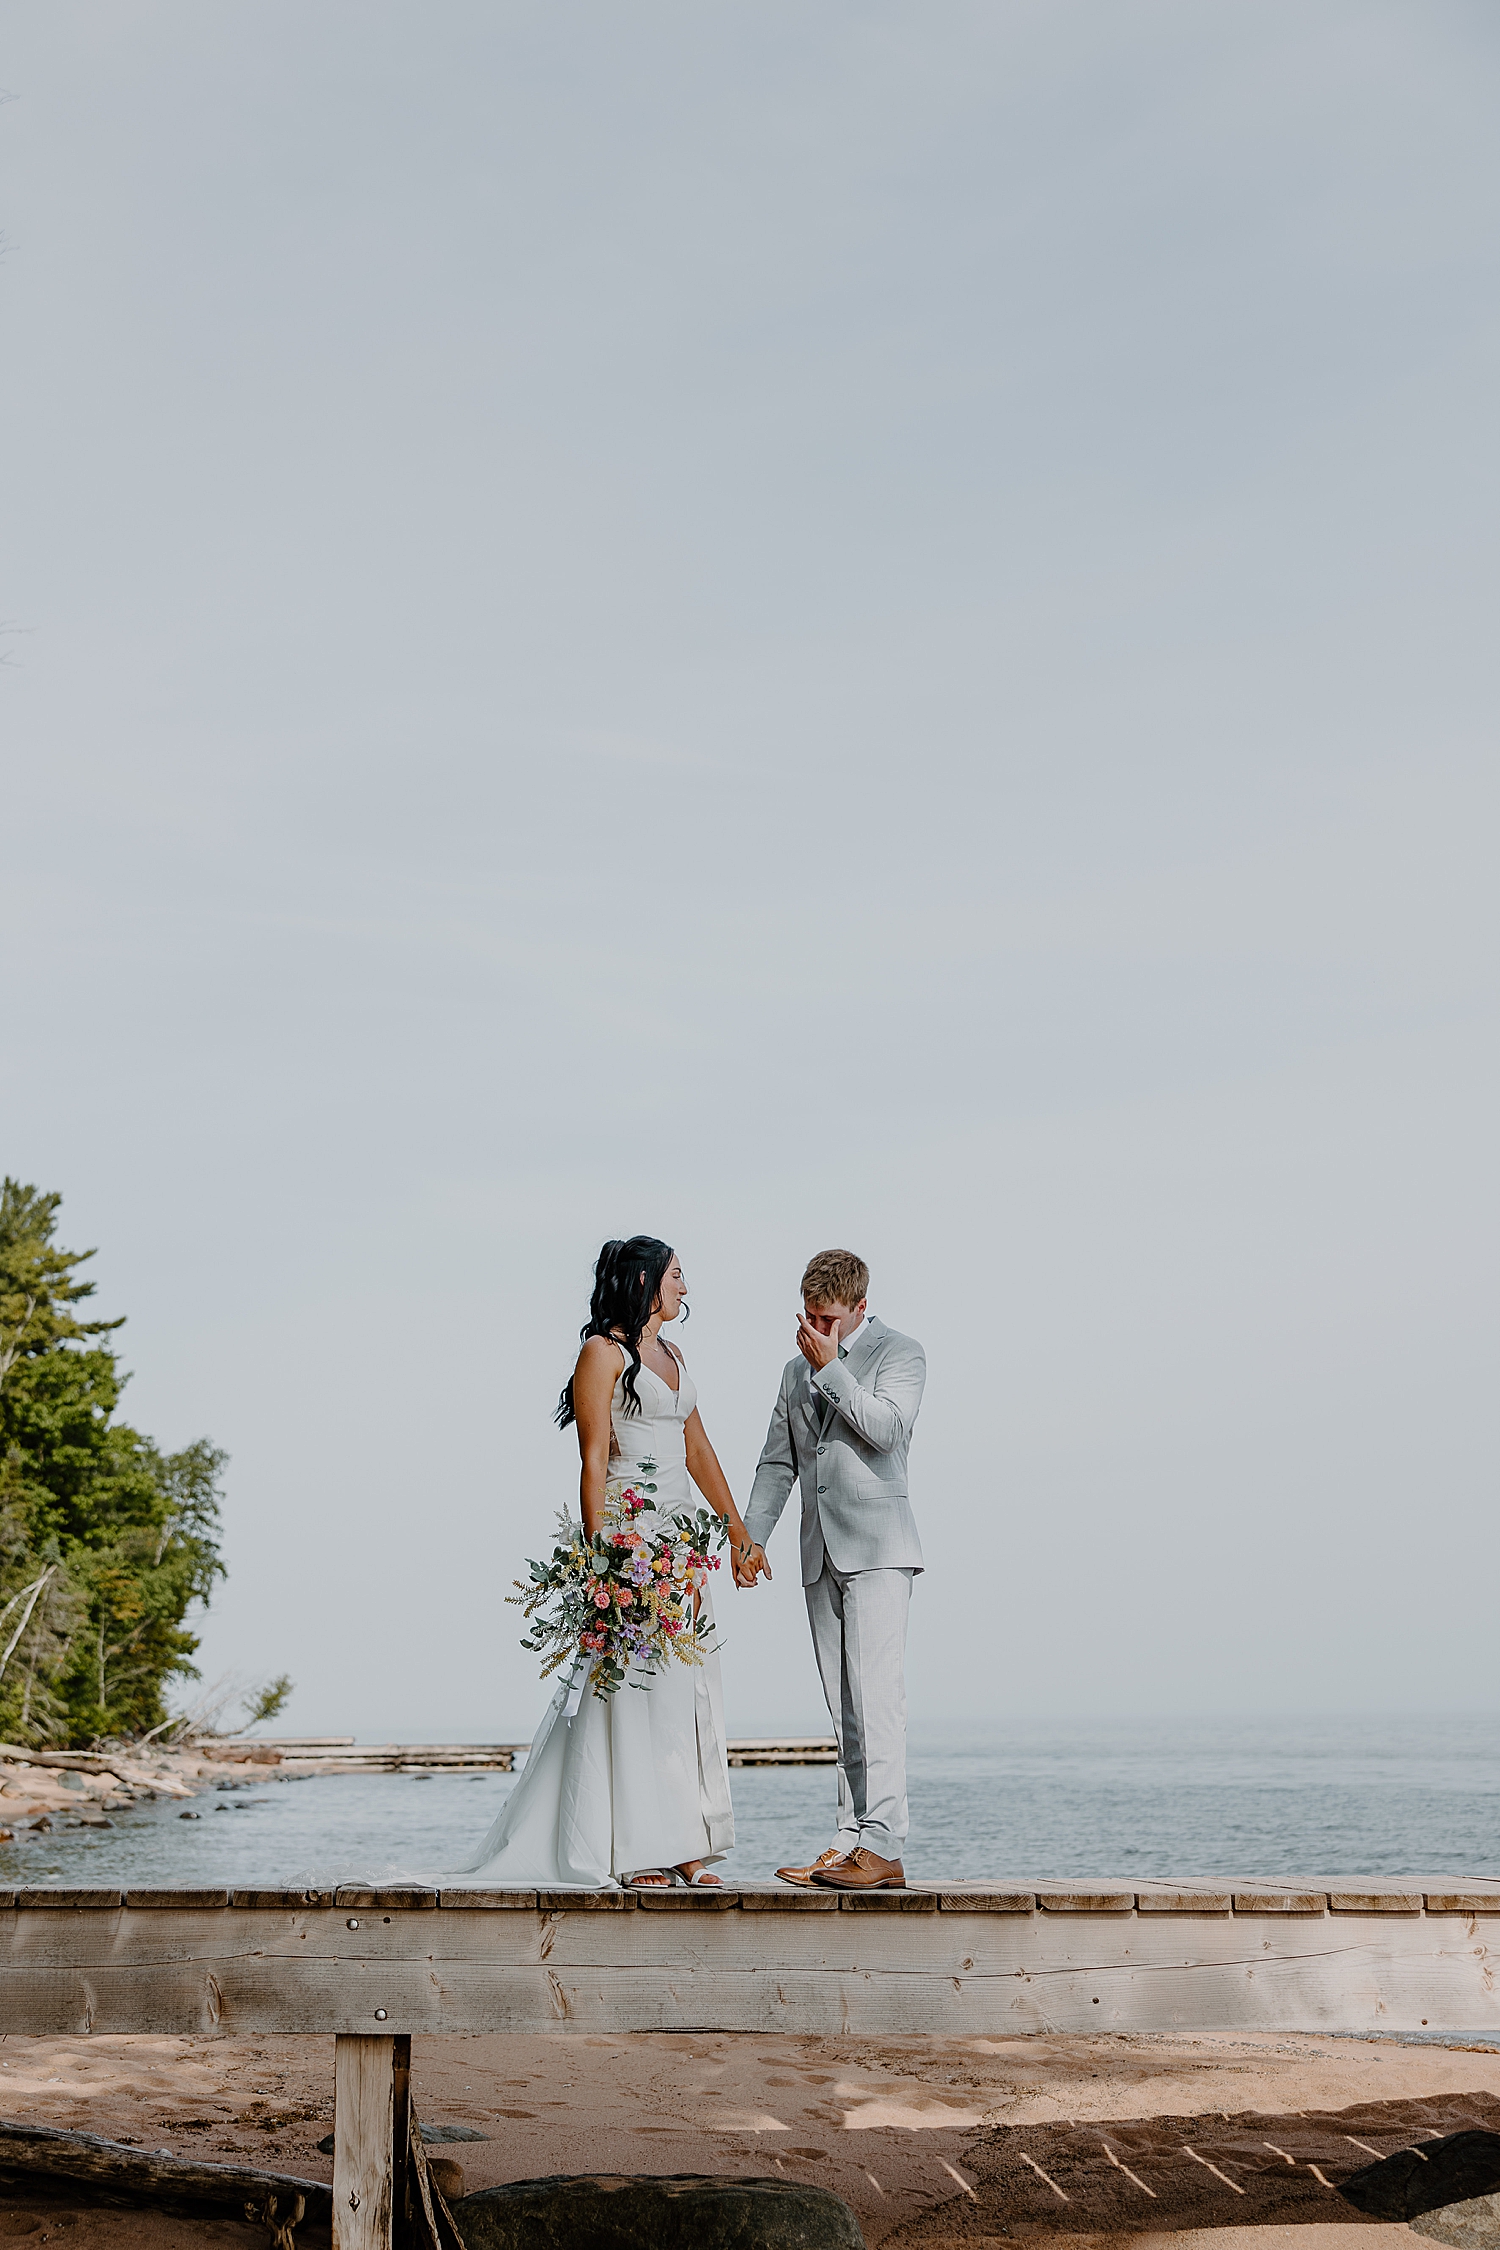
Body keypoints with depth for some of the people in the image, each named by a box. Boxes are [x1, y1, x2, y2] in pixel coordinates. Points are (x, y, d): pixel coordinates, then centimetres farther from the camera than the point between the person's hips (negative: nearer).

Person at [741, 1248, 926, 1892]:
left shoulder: (901, 1354, 3)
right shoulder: (797, 1369, 21)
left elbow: (886, 1427, -14)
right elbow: (777, 1462, 21)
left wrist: (831, 1366, -10)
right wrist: (751, 1534, 11)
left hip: (877, 1548, -6)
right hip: (820, 1555, 6)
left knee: (876, 1695, -14)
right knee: (843, 1708, 6)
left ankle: (883, 1847, -16)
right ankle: (852, 1841, 8)